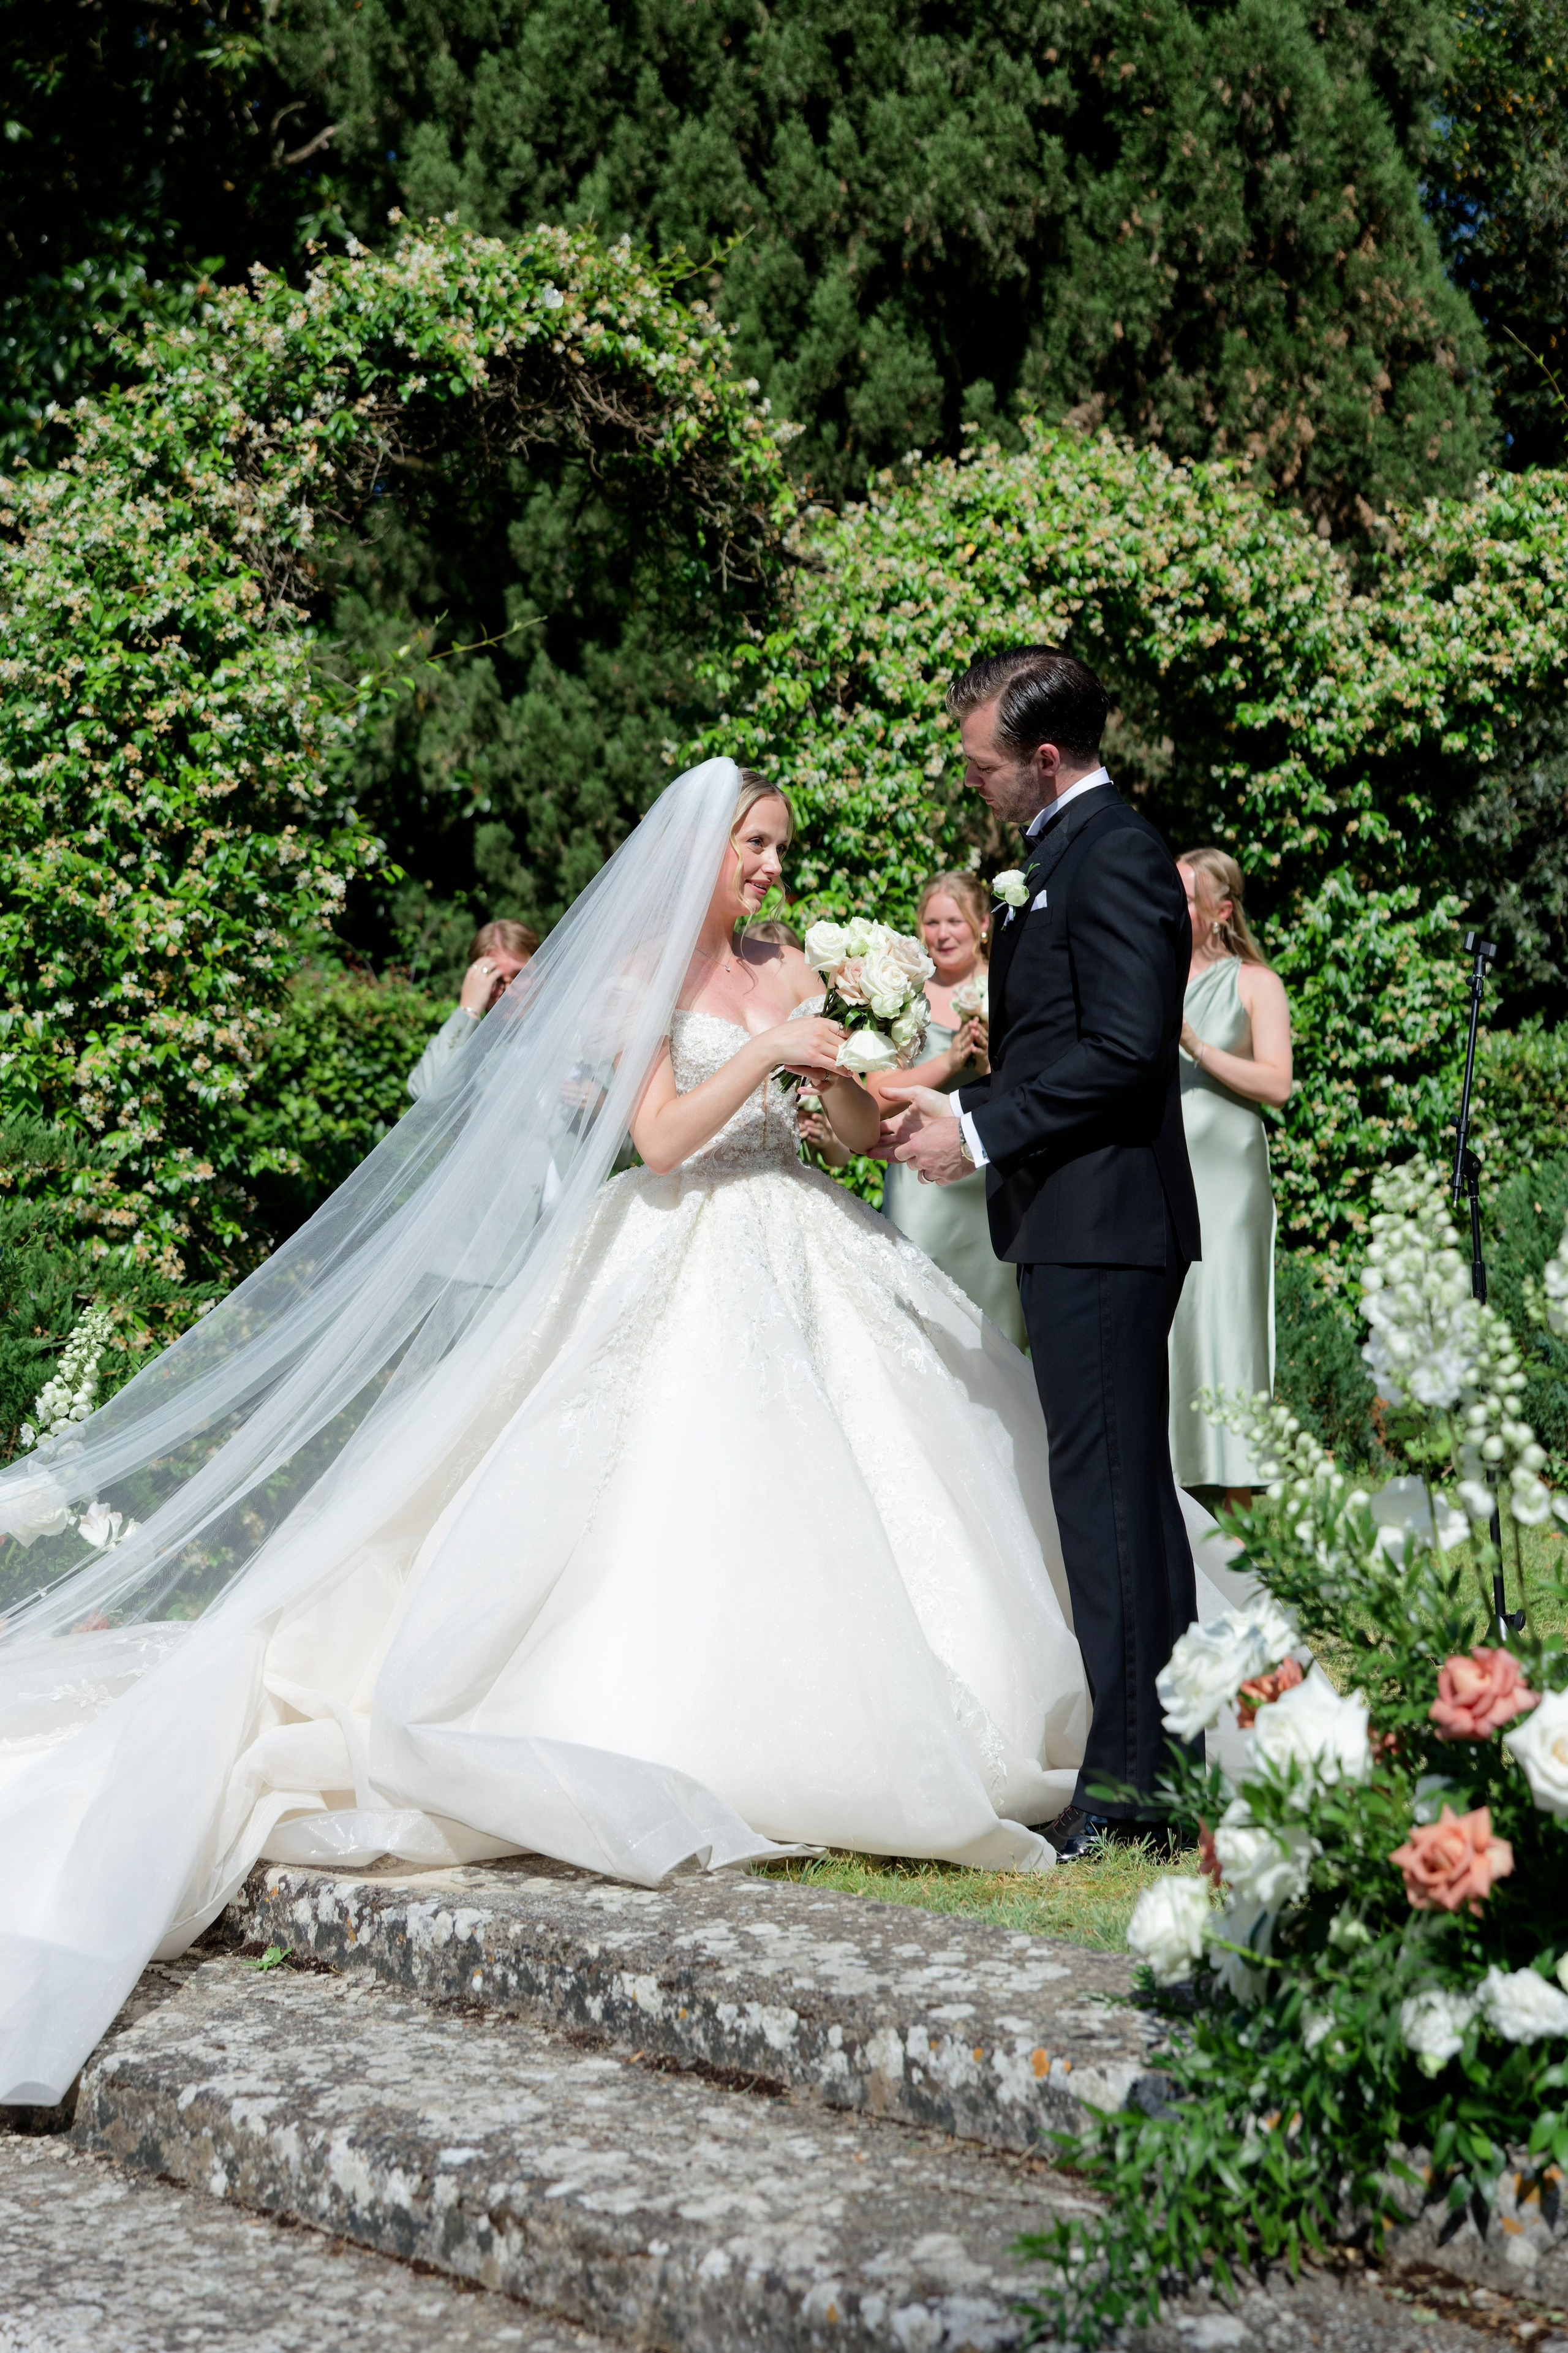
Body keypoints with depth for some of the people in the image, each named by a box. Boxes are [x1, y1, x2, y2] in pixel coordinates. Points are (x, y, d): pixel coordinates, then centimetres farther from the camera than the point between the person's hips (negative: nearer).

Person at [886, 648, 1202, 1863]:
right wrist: (961, 1109, 11)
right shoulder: (1072, 852, 19)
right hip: (1080, 1226, 11)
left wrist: (982, 1133, -15)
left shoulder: (1114, 855, -13)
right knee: (1130, 1487, 12)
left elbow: (1125, 1050, -21)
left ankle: (1125, 1776, -5)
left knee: (1108, 1489, -8)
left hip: (1101, 1225, -11)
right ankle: (1168, 1756, 19)